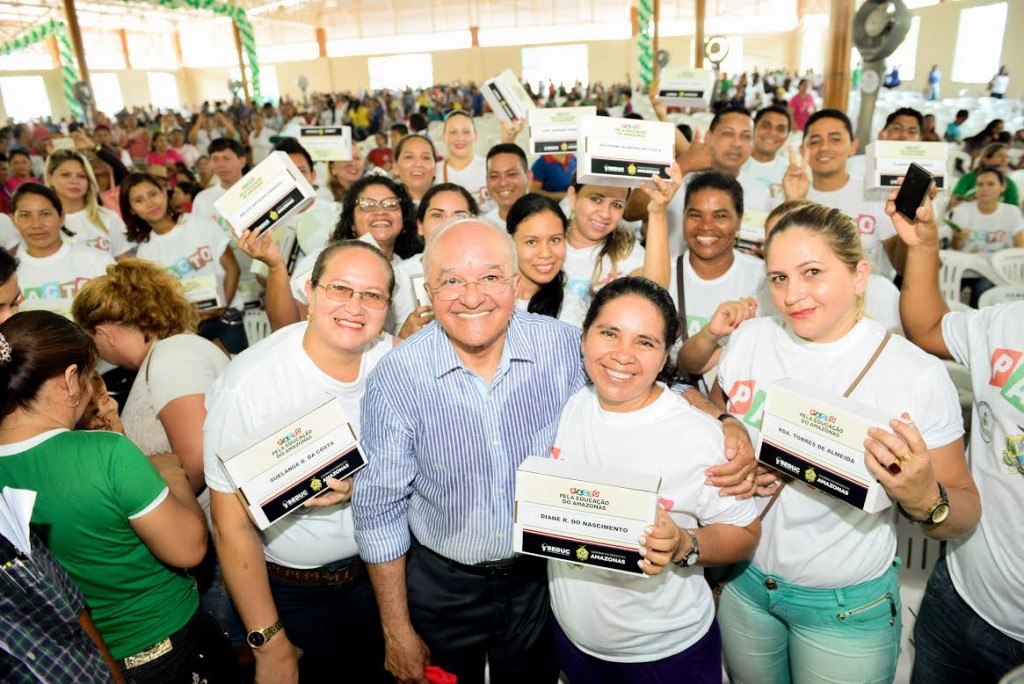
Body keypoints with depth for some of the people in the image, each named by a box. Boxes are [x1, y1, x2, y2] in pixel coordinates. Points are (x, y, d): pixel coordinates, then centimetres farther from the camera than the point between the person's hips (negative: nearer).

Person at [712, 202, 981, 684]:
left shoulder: (918, 376, -17)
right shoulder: (748, 339, -8)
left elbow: (965, 513, -10)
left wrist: (924, 500, -31)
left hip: (847, 607, -3)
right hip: (743, 581, 3)